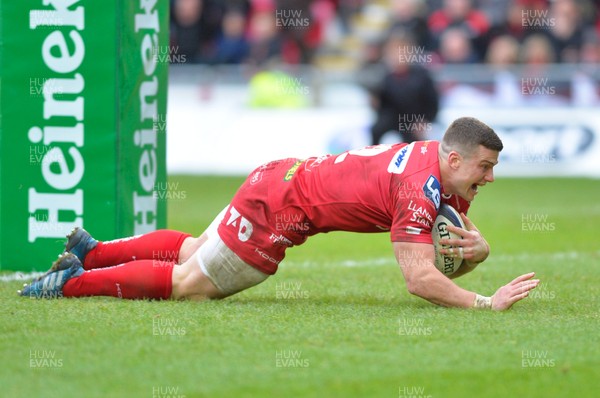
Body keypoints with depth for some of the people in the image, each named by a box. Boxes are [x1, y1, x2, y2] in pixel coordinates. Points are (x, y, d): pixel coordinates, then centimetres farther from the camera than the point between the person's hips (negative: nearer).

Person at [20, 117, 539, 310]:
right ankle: (75, 281, 12)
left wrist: (473, 247, -15)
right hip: (279, 203, -9)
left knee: (198, 250, 29)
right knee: (190, 285, 3)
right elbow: (419, 278, -35)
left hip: (282, 178, 9)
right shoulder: (421, 188, -29)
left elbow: (471, 242, 8)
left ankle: (92, 251, 39)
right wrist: (486, 303, -34)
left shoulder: (448, 172, -1)